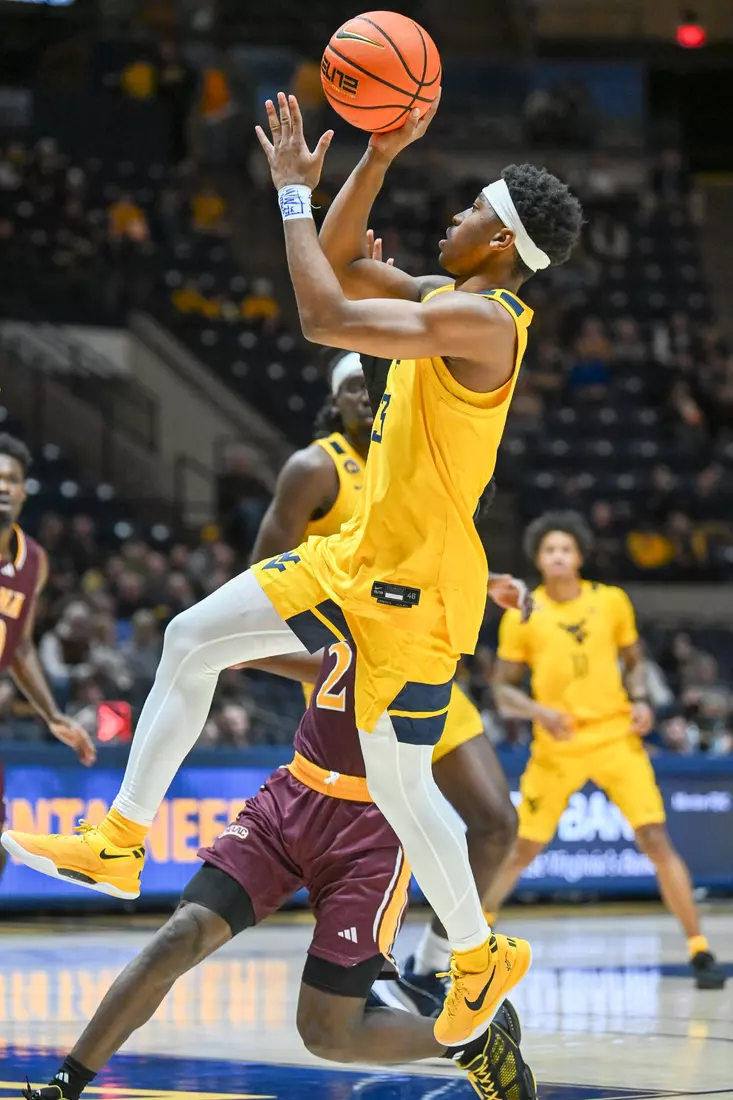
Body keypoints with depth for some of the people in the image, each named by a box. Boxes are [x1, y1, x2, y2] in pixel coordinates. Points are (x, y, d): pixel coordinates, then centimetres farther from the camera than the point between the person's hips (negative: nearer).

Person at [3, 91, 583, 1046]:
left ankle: (482, 958, 20)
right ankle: (118, 845, 12)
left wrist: (294, 191, -21)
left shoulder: (480, 320, -23)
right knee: (191, 640, 7)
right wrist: (381, 155, 5)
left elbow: (324, 317, -30)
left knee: (399, 785, -1)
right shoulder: (448, 298, 7)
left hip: (418, 588, -10)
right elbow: (342, 261, 17)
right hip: (361, 555, 10)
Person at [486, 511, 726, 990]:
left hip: (616, 737, 0)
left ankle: (700, 951, -4)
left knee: (656, 840, -9)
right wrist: (539, 711, -17)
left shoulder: (612, 601, 1)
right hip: (556, 748, 0)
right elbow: (503, 688, 1)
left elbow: (634, 661, 14)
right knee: (523, 850, 2)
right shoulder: (522, 617, -3)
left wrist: (641, 701, -5)